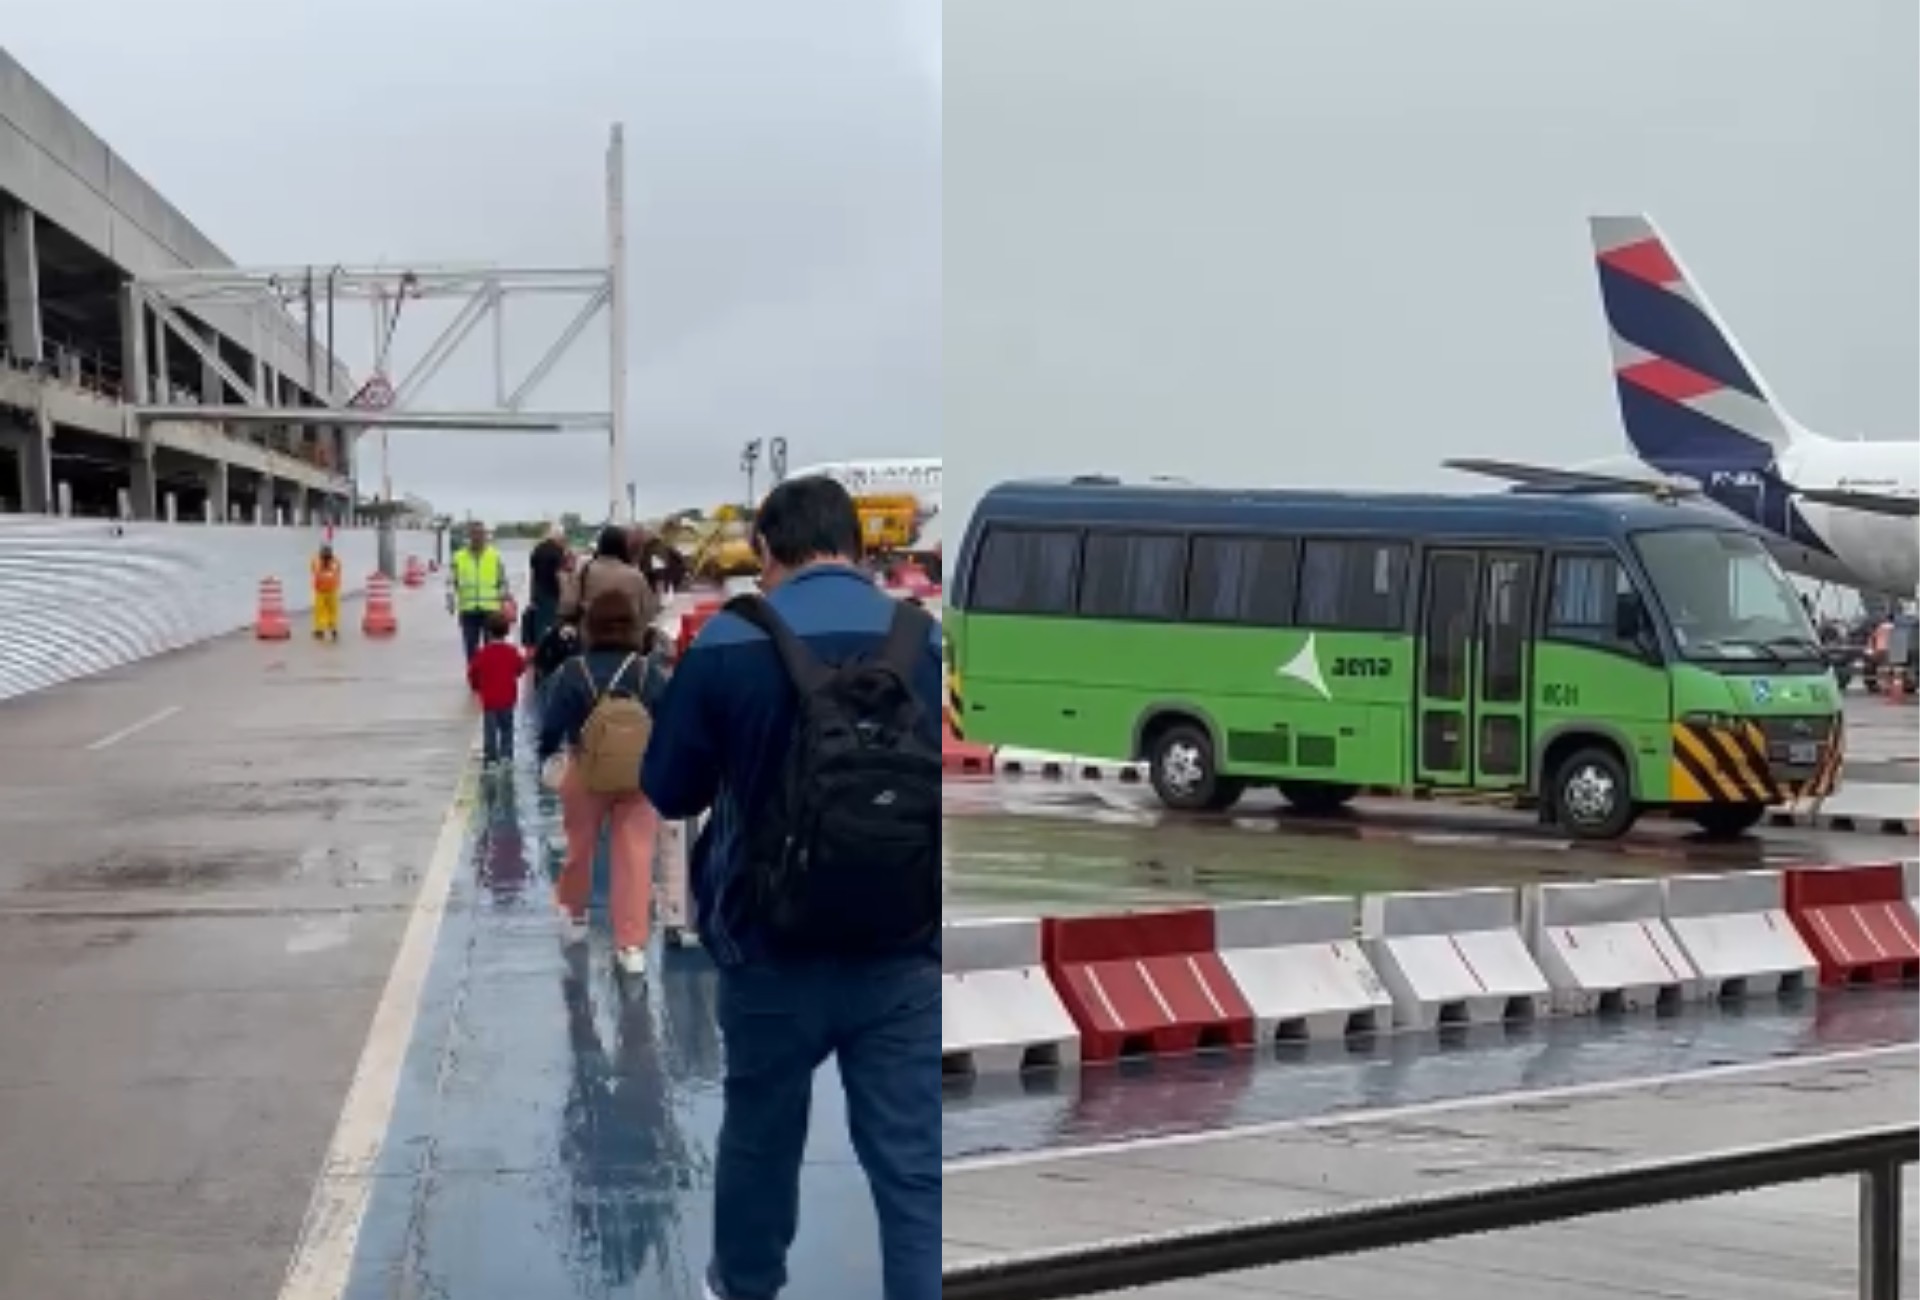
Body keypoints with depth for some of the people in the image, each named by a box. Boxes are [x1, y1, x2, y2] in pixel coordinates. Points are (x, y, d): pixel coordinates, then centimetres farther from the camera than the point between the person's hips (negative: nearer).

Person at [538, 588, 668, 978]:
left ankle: (575, 913, 44)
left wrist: (546, 757, 10)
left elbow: (551, 726, -9)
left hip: (585, 774, 0)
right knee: (635, 857, 2)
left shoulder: (572, 672, -13)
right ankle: (632, 945, 1)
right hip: (638, 776, 0)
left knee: (580, 848, 22)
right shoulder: (649, 670, -9)